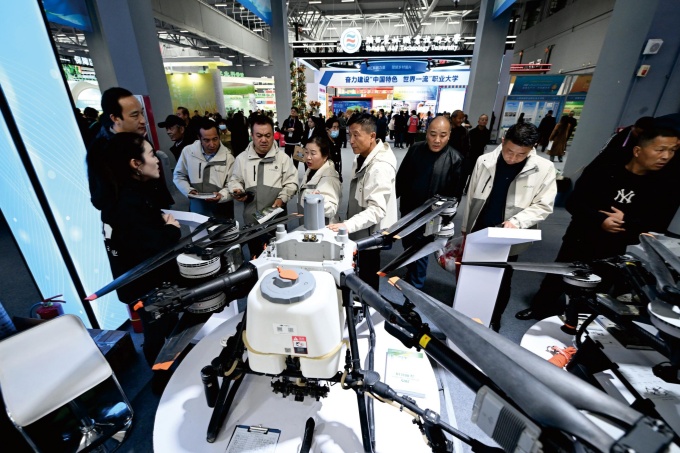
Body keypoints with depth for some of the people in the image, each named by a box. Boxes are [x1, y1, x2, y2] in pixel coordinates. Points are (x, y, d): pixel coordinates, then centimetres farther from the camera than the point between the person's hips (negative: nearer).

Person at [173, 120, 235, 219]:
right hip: (197, 208, 2)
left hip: (221, 209, -1)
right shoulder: (188, 151, -3)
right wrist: (188, 190, -9)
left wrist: (221, 195, -27)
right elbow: (178, 175, 9)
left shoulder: (228, 157, -8)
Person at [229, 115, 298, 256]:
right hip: (251, 217, 2)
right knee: (255, 256, 17)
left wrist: (282, 198, -16)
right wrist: (237, 191, -6)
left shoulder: (283, 157, -2)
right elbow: (235, 180, 15)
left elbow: (291, 183, -2)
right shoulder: (242, 158, 5)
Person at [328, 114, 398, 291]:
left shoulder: (381, 167, -26)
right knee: (361, 273, 25)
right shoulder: (361, 157, 5)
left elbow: (377, 209, -32)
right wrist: (348, 224, 14)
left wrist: (347, 225, -41)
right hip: (359, 229, 9)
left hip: (370, 232, -9)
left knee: (368, 276, 10)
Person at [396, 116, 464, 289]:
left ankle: (415, 287, 28)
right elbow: (401, 177, 4)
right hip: (408, 211, 4)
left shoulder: (455, 159, -13)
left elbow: (455, 193, -9)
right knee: (408, 246, 21)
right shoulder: (415, 149, -4)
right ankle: (410, 275, 46)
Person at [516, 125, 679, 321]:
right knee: (556, 278, 12)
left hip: (612, 252, 2)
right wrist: (600, 219, -25)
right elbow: (573, 202, -13)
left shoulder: (660, 187, 0)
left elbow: (658, 225, -2)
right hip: (579, 241, -2)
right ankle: (540, 308, 32)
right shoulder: (602, 171, -9)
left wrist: (627, 222, -19)